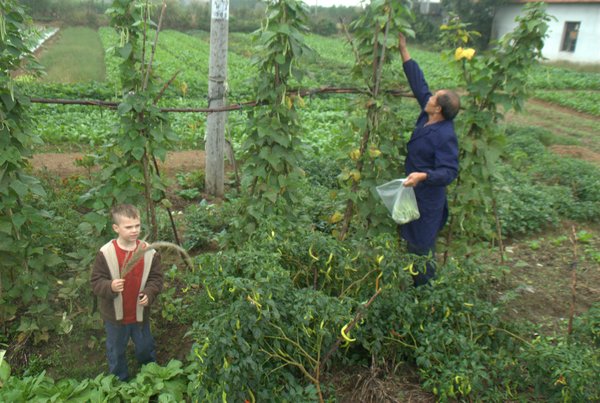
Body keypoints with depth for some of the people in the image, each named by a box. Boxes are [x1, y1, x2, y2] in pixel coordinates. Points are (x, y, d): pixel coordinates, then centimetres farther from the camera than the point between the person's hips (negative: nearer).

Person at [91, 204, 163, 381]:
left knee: (145, 347, 24)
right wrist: (110, 287, -33)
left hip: (140, 313, 2)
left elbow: (156, 278, -3)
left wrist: (149, 294, -21)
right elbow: (96, 281, -13)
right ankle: (120, 380, 47)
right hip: (114, 315, -1)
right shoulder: (106, 253, -18)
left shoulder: (149, 252, -13)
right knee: (116, 351, 21)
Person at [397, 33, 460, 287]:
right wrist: (403, 49, 4)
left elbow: (449, 172, -28)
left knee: (421, 246, 5)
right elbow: (418, 82, 3)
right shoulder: (427, 118, -3)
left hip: (427, 197, -9)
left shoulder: (445, 136, -26)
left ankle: (424, 289, 23)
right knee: (412, 240, 23)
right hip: (415, 192, 9)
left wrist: (423, 176, -45)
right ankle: (417, 281, 41)